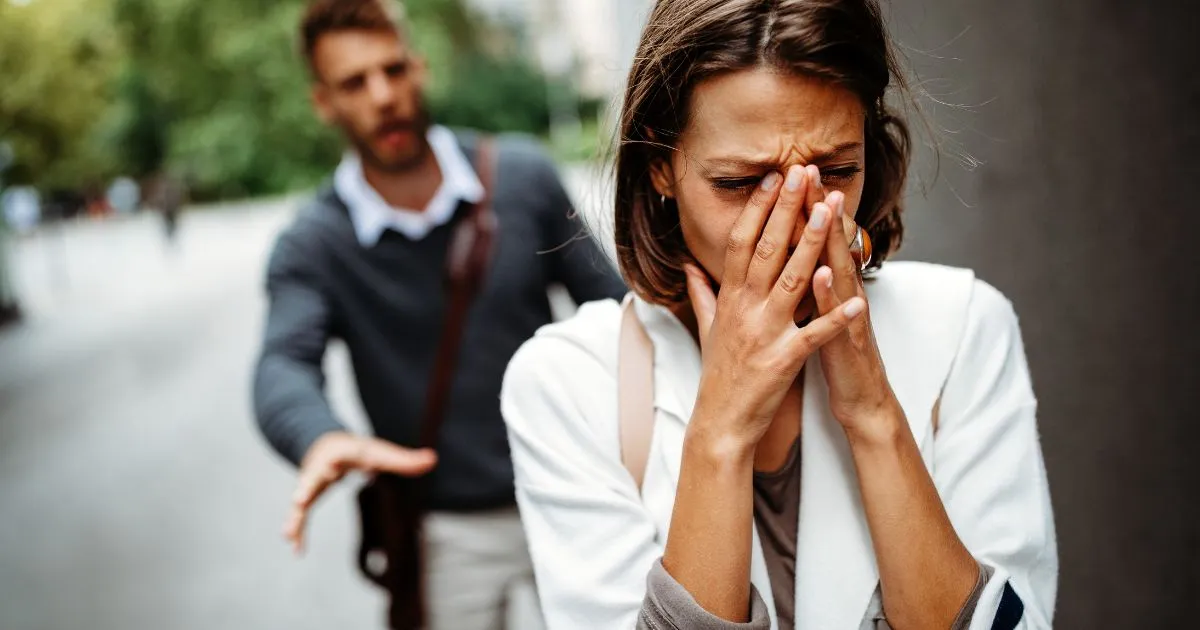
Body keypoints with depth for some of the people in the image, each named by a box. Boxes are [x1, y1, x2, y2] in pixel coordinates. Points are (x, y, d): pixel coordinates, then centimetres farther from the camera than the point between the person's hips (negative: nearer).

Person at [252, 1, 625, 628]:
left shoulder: (522, 174, -6)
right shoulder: (312, 246, -10)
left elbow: (611, 307, -1)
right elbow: (284, 365, -26)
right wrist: (323, 439, -49)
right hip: (440, 532, -1)